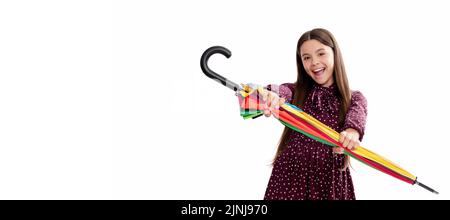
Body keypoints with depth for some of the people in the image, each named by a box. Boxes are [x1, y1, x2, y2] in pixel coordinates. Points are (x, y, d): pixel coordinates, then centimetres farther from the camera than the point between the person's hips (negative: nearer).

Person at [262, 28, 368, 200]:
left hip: (331, 179, 0)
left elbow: (357, 118, -18)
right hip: (290, 175, 1)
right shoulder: (295, 91, 6)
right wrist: (269, 95, -43)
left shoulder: (354, 99, 6)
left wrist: (351, 133, -42)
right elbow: (279, 92, -18)